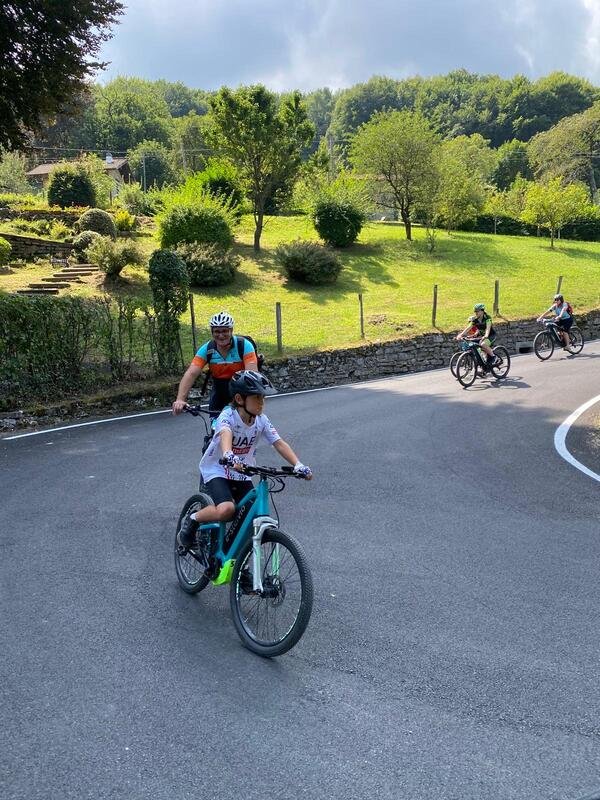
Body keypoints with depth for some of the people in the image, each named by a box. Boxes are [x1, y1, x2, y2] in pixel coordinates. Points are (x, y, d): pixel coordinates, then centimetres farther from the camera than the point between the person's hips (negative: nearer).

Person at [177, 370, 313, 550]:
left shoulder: (261, 420, -8)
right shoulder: (227, 416, -24)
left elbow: (279, 443, -15)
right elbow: (225, 434, -46)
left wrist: (298, 465, -31)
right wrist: (229, 457, -67)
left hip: (241, 473, 6)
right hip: (216, 470, -5)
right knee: (226, 510, -30)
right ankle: (192, 520, -1)